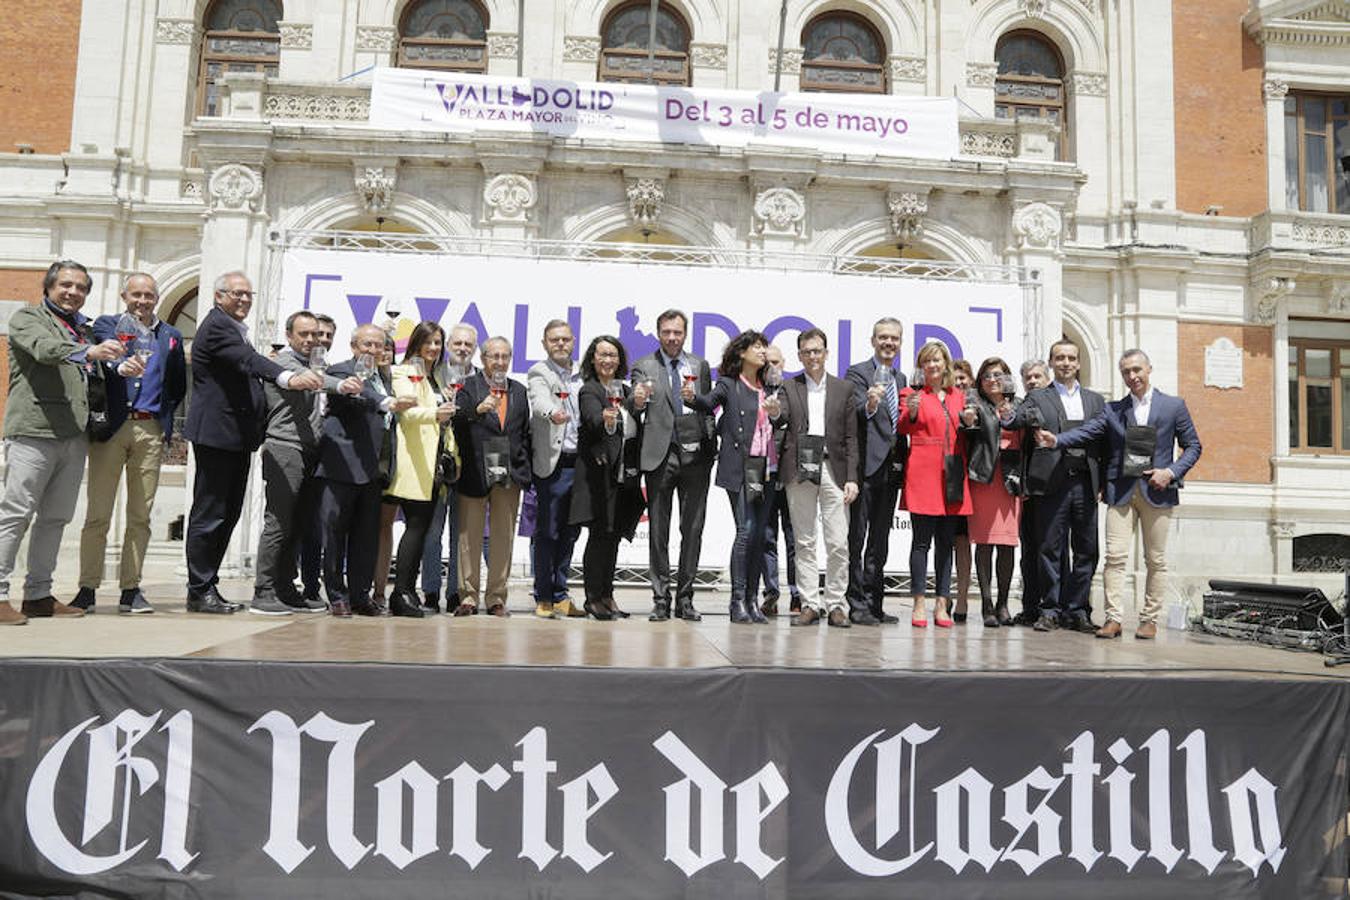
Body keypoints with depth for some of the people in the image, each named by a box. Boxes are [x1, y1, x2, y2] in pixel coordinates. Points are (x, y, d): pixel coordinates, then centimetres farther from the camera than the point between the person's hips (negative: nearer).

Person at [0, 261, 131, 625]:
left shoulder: (84, 329, 22)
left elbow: (93, 378, 25)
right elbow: (45, 349, -16)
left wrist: (119, 368, 5)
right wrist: (89, 352, -33)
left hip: (74, 434, 6)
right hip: (33, 430, -6)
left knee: (56, 517, 7)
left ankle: (38, 595, 13)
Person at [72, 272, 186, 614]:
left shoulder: (171, 336, 17)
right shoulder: (106, 324, 9)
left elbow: (179, 384, 17)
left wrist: (166, 419, 6)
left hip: (151, 431, 3)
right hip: (111, 427, -2)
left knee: (140, 515, 4)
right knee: (98, 514, -2)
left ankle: (130, 589, 9)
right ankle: (87, 588, 5)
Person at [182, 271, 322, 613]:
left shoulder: (234, 328, 22)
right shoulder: (216, 325, -9)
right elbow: (249, 360, -27)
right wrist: (288, 378, -42)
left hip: (237, 437, 10)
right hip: (217, 433, -10)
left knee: (227, 514, 11)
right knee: (209, 514, -5)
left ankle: (207, 586, 18)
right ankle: (199, 591, 2)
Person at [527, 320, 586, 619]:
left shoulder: (580, 376, 17)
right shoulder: (538, 373, -3)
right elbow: (539, 401, -24)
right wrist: (553, 412, -45)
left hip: (579, 462, 6)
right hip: (553, 463, -6)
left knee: (569, 532, 10)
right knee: (547, 533, -2)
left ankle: (560, 596, 19)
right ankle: (543, 598, 7)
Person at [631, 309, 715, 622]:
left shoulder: (700, 365, 14)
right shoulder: (645, 367, 7)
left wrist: (710, 445, 3)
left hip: (696, 455, 2)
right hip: (661, 455, -2)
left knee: (693, 529, 5)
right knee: (658, 529, 1)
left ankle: (685, 598, 14)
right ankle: (661, 599, 8)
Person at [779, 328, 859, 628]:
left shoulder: (843, 389, 12)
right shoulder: (788, 387, 11)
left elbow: (851, 438, 8)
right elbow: (780, 423, 6)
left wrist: (852, 478, 1)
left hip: (833, 469, 0)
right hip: (799, 470, 0)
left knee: (838, 543, -4)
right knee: (804, 543, 4)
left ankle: (836, 605, 6)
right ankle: (811, 604, 10)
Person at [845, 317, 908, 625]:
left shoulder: (901, 379, 18)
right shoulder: (858, 373, -3)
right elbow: (856, 414, -18)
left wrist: (901, 461, 12)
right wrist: (869, 405, -40)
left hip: (891, 469, 7)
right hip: (866, 467, -7)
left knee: (880, 540, 11)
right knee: (856, 539, -4)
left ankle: (874, 604, 17)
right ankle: (857, 605, 0)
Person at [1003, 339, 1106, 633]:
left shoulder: (1095, 400, 18)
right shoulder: (1037, 398, 9)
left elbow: (1105, 442, 14)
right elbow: (1010, 422, -5)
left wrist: (1103, 482, 4)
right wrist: (1028, 417, -25)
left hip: (1085, 483, 3)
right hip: (1052, 483, -3)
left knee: (1086, 550, 4)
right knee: (1050, 548, 0)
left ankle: (1077, 610, 13)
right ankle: (1051, 609, 9)